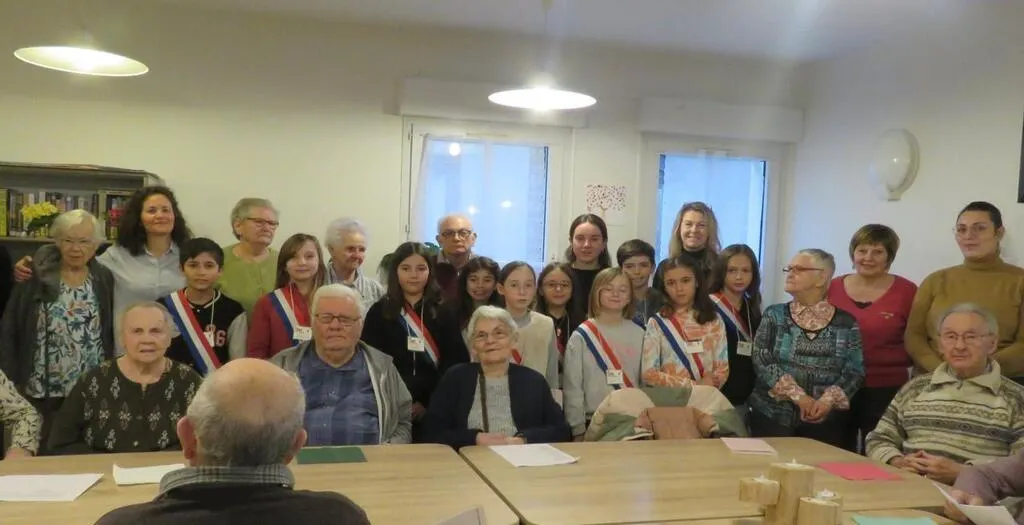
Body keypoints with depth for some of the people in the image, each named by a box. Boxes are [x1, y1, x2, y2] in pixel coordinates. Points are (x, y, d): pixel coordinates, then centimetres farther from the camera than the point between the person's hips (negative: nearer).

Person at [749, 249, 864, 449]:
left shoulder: (846, 323, 4)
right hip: (773, 416, 0)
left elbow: (854, 371, -2)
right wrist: (798, 396, -18)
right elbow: (762, 360, -7)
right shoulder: (774, 315, 4)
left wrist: (828, 400, -19)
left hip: (825, 421, 0)